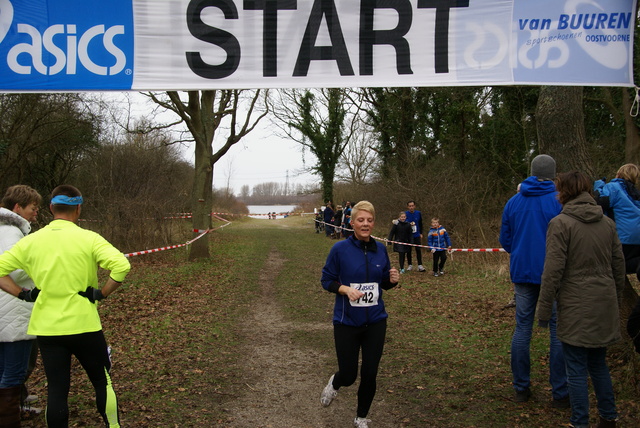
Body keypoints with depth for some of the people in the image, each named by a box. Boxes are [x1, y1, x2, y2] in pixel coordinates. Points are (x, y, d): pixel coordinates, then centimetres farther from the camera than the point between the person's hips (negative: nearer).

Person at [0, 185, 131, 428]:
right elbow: (122, 266, -21)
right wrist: (102, 293, -9)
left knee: (56, 390, 9)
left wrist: (22, 294, 3)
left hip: (46, 328, 3)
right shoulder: (88, 239, -10)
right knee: (102, 383, 14)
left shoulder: (31, 241, 0)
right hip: (83, 326, -2)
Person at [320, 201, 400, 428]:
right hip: (347, 322, -3)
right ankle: (334, 383, 43)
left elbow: (384, 283, 11)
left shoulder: (380, 249, 1)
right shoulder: (340, 249, -10)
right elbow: (326, 280, -4)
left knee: (369, 375, 8)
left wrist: (393, 280, -11)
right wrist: (346, 289, -22)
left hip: (375, 322, 3)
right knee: (348, 376, 5)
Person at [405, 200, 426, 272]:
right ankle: (410, 265, 19)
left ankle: (420, 265, 0)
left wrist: (421, 233, 11)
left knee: (418, 250, -3)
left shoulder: (418, 213, 1)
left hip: (417, 235, 1)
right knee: (408, 251, 7)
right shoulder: (405, 214, -7)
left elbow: (420, 224, 11)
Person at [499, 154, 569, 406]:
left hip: (522, 272, 4)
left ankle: (521, 388, 16)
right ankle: (560, 393, 7)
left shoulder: (513, 202, 5)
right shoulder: (560, 201, -9)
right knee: (558, 331, 3)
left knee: (522, 329, 10)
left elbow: (505, 240, 9)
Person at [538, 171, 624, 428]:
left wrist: (544, 310, -8)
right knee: (599, 365, 18)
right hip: (604, 306, 6)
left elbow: (553, 271, -13)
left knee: (577, 370, 1)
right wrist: (614, 299, 24)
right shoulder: (607, 223, 8)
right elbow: (619, 265, 13)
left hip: (575, 308, -6)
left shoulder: (561, 223, -10)